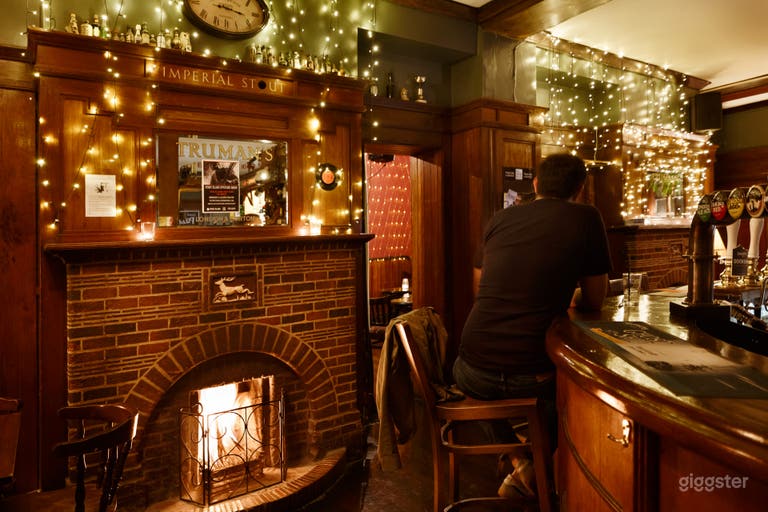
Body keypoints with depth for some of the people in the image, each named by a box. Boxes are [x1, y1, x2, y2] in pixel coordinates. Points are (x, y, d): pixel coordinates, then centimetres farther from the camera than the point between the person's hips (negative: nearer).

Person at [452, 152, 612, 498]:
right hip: (531, 377, -2)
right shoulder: (586, 218, 0)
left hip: (472, 374, 3)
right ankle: (540, 466, 24)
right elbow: (594, 302, 7)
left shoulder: (501, 218, 9)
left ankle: (517, 461, 23)